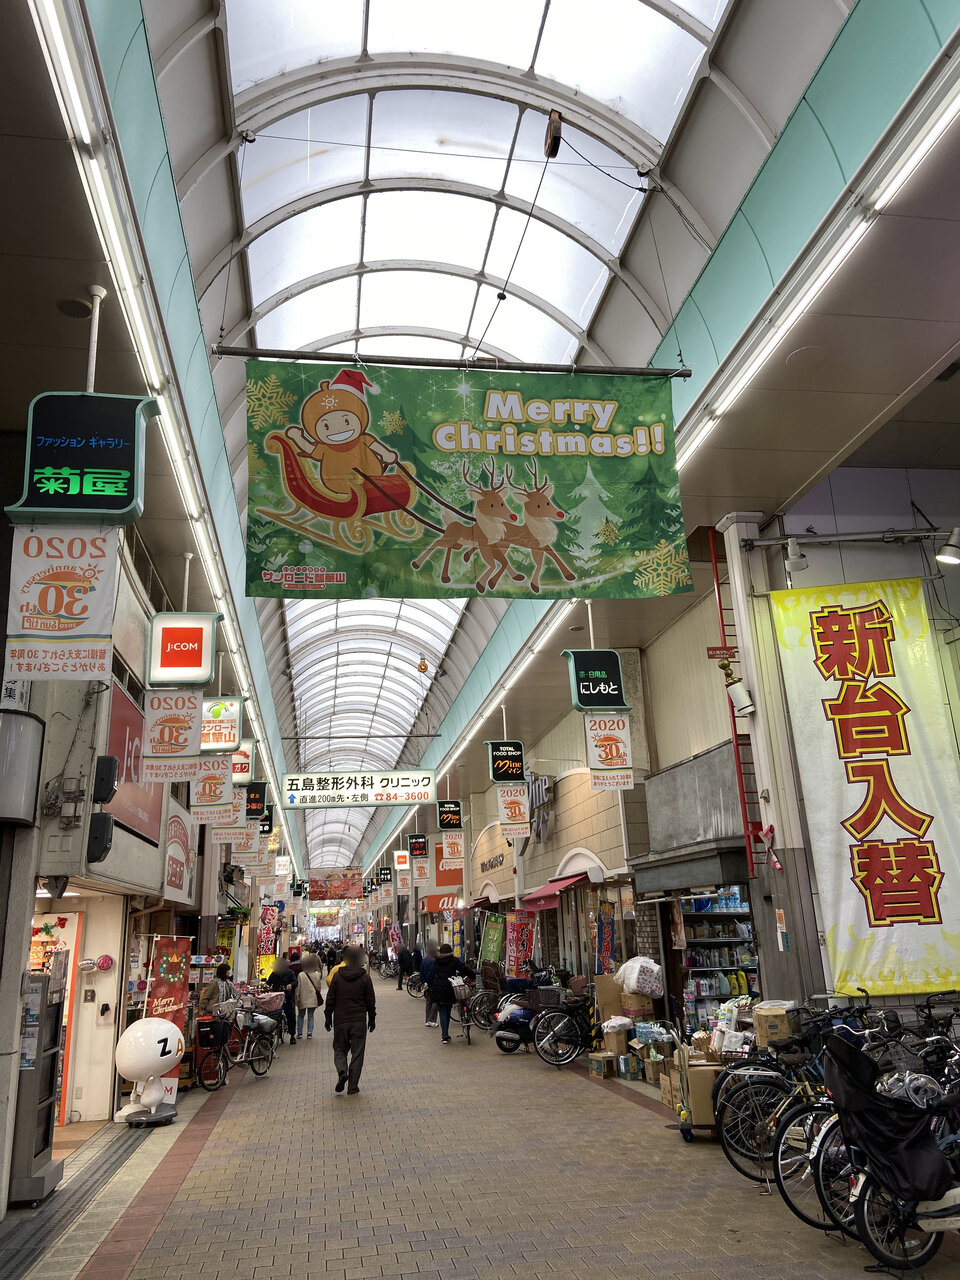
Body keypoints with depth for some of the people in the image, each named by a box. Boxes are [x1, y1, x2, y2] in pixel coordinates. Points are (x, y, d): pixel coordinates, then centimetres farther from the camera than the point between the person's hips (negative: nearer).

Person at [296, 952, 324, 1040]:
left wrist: (297, 997, 0)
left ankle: (299, 1032, 16)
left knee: (300, 1016, 16)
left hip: (303, 999, -1)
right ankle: (309, 1033, 6)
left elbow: (298, 988, -7)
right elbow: (318, 986, 5)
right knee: (310, 1016, 10)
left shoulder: (301, 975, -13)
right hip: (313, 999, 1)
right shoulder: (317, 974, -8)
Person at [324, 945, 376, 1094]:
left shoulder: (337, 976, -2)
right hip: (359, 1021, -1)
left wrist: (328, 1017, 11)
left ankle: (342, 1071, -13)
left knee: (339, 1049, 14)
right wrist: (372, 1018, 12)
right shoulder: (365, 977, -3)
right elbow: (370, 1001, 1)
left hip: (340, 1020, 1)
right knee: (357, 1052, 7)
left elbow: (330, 999, 1)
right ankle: (353, 1086, 6)